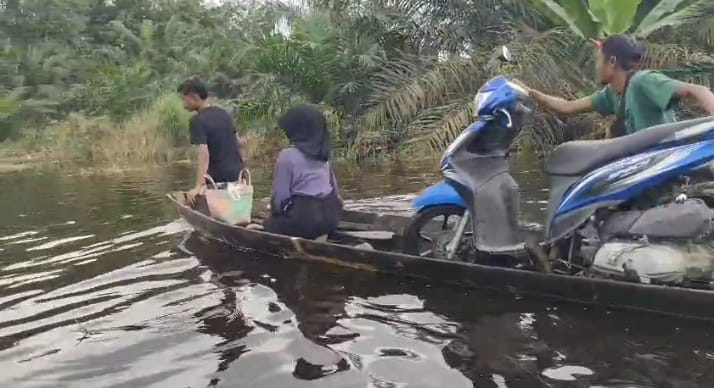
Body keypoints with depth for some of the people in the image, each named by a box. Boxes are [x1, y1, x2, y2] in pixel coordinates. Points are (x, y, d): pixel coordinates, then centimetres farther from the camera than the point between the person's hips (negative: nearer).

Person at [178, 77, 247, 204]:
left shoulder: (197, 121, -15)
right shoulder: (222, 113, 7)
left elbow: (204, 155, -26)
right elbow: (239, 143, 15)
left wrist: (198, 187, -30)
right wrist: (242, 142, 37)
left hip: (219, 179, -7)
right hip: (237, 173, 7)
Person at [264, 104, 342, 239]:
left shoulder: (287, 155, -8)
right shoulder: (322, 155, 13)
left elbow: (280, 195, -9)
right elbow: (334, 190, 15)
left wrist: (274, 215, 9)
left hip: (303, 218, -7)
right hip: (329, 216, 7)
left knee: (268, 225, 14)